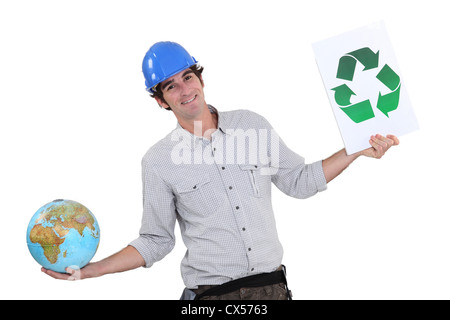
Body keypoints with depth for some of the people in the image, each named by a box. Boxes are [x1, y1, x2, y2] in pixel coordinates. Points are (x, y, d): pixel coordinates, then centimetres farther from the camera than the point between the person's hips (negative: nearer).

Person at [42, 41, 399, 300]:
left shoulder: (252, 124, 3)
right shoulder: (159, 161, -4)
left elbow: (298, 181, 11)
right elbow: (156, 242, 2)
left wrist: (356, 151, 4)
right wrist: (88, 270, -6)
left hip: (272, 284, 3)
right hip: (210, 293, -2)